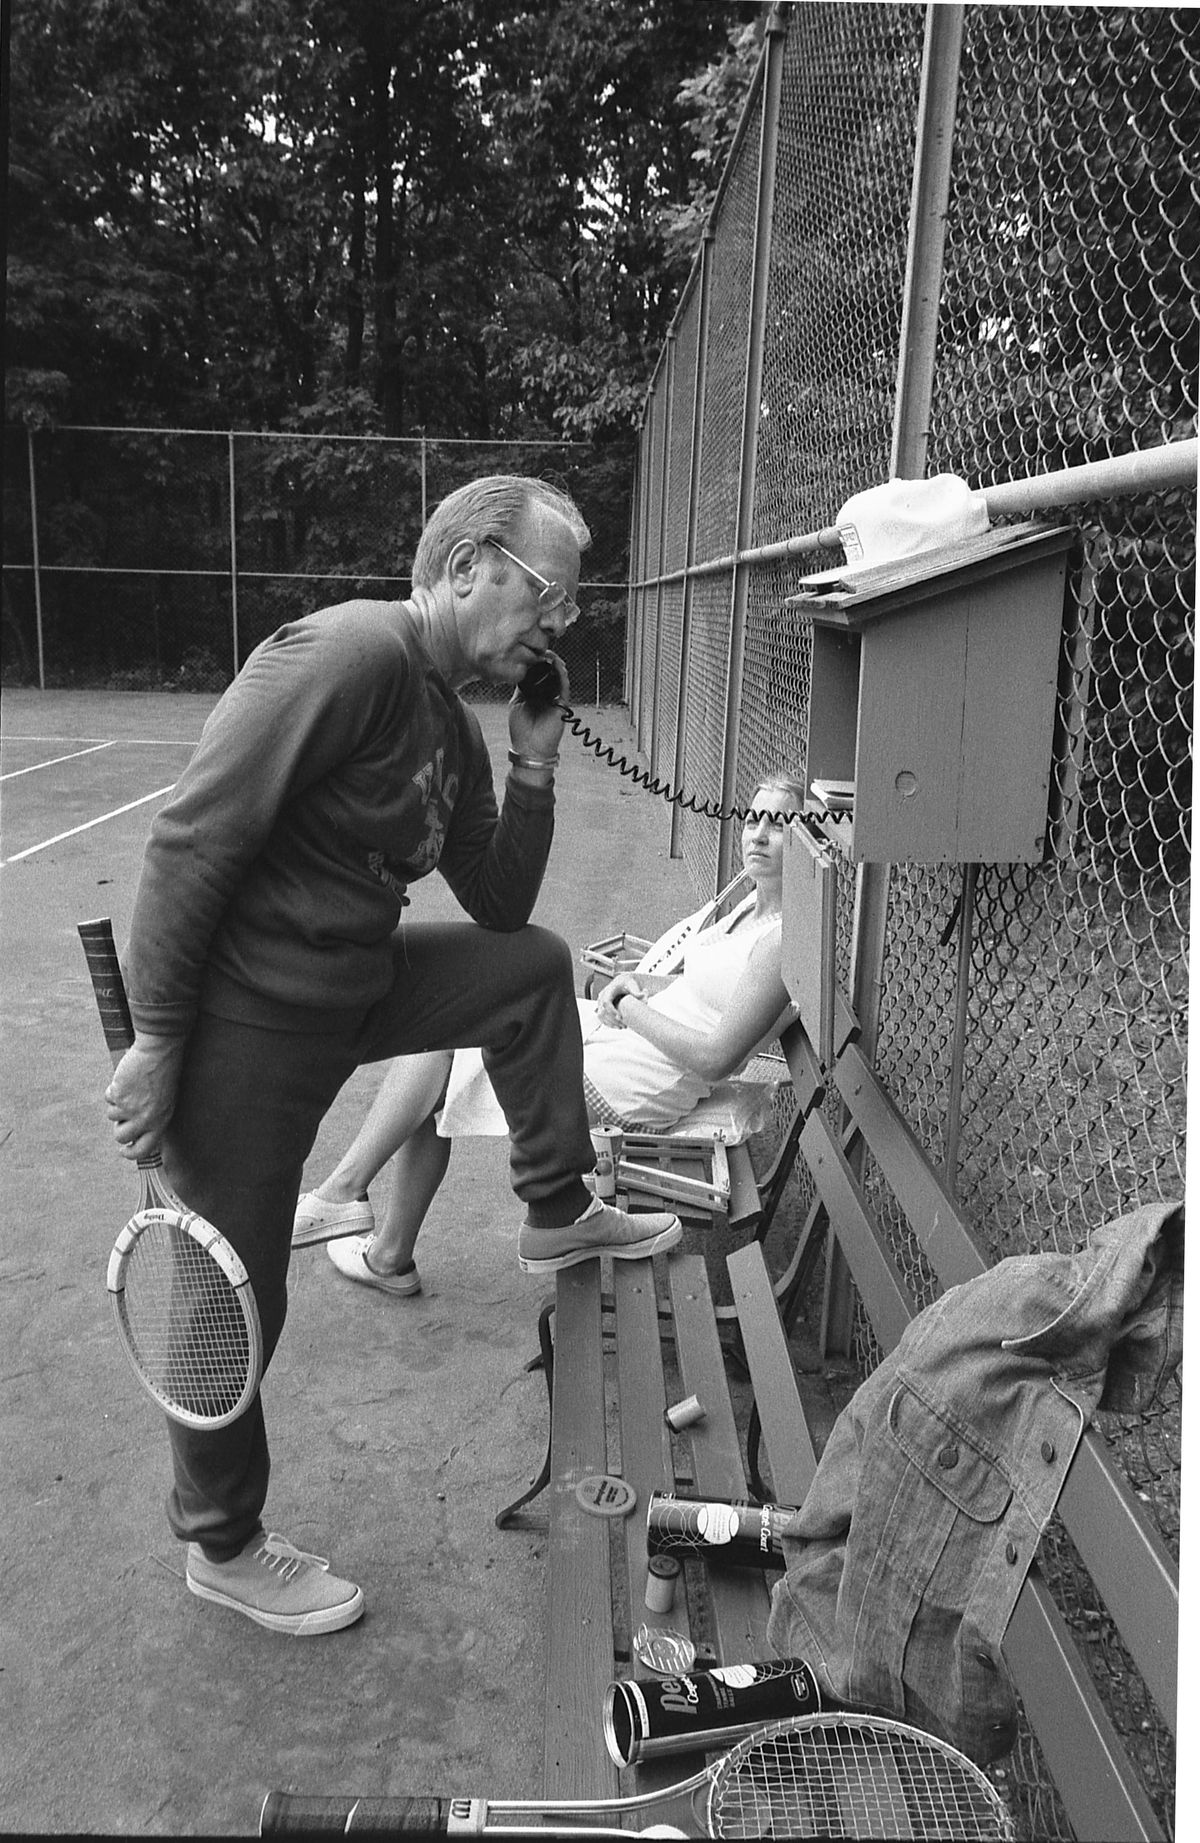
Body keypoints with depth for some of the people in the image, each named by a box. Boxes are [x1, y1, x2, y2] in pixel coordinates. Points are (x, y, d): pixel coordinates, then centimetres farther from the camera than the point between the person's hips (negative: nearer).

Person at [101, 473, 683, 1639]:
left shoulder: (452, 726, 8)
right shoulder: (347, 655, -21)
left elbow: (499, 907, 13)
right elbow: (190, 843, -24)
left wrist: (534, 763, 1)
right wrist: (154, 1041, -22)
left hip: (350, 983, 9)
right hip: (242, 1015, -9)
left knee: (533, 967, 13)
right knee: (237, 1301, 5)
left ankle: (555, 1215, 27)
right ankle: (222, 1546, 29)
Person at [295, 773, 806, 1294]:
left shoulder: (783, 940, -18)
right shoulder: (753, 908, 11)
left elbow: (716, 1058, -23)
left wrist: (630, 1007, -11)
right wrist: (637, 982, 3)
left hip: (637, 1087, -10)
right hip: (611, 1032, 10)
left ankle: (342, 1189, 6)